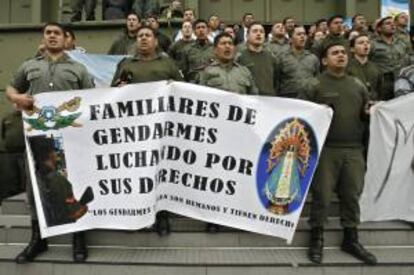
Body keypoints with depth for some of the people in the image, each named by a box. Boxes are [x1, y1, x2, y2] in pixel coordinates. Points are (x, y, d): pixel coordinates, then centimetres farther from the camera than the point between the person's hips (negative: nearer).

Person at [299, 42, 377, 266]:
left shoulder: (357, 85, 16)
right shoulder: (315, 84, 1)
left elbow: (365, 114, 23)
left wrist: (369, 112, 1)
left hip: (354, 149, 4)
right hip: (326, 148, -4)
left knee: (352, 195, 8)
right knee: (322, 195, -1)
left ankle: (351, 240, 23)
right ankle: (317, 238, 16)